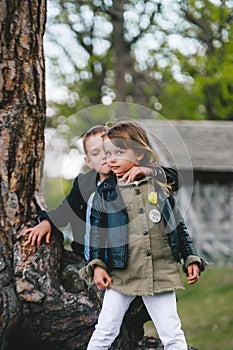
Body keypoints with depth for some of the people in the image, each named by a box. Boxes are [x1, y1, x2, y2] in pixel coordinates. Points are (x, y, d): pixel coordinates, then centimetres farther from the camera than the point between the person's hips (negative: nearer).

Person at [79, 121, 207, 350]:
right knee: (105, 331, 5)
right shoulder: (105, 193, 2)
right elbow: (97, 231, 3)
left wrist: (191, 259, 8)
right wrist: (97, 265, -6)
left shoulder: (160, 189, 5)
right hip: (120, 275, 0)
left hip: (161, 274, 1)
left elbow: (178, 226, 11)